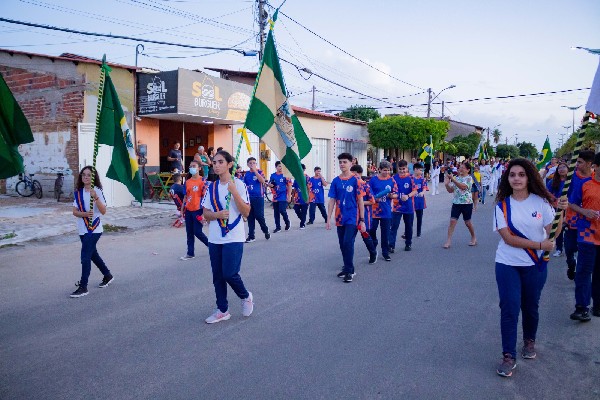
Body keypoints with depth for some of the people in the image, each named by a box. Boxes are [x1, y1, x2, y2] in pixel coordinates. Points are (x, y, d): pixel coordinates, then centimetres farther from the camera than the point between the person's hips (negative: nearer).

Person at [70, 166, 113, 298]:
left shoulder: (97, 191, -9)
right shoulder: (78, 192, 6)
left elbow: (103, 211, -16)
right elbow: (75, 211, 2)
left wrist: (95, 197, -28)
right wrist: (85, 214, -19)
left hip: (94, 229, -6)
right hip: (82, 229, 7)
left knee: (85, 257, -10)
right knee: (92, 254, 19)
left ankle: (83, 287, -2)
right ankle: (108, 275, 38)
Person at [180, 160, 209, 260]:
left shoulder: (202, 181, -8)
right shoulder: (187, 182, 9)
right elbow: (186, 197, 14)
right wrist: (183, 210, 12)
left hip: (198, 210, -6)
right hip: (188, 210, 6)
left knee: (197, 232, -4)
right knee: (189, 232, 9)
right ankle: (190, 253, 18)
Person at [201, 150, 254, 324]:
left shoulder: (238, 184, -7)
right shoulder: (211, 187, 7)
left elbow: (246, 212, -12)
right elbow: (205, 213, 6)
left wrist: (234, 192, -22)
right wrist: (217, 214, -15)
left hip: (233, 238, -5)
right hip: (214, 239, 5)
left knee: (230, 274, -9)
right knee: (218, 276, 9)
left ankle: (246, 297, 20)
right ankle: (222, 310, 23)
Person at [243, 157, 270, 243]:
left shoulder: (259, 172, -1)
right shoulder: (246, 174, 9)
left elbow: (262, 181, -20)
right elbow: (244, 186, 17)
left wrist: (255, 171, -19)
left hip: (258, 197, -4)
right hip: (249, 198, 4)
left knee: (259, 216, -5)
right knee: (250, 217, 6)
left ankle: (266, 231, 20)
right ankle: (251, 236, 14)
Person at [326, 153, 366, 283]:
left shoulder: (355, 180, -6)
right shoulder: (336, 181, 4)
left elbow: (360, 201, -5)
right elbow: (332, 201, 5)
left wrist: (362, 220, -7)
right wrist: (328, 219, -1)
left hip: (352, 218, -4)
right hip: (340, 219, 4)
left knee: (348, 243, -11)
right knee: (342, 245, 11)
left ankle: (349, 271, 2)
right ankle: (347, 268, 27)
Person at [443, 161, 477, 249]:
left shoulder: (469, 178, -9)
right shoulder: (456, 177, 7)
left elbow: (463, 186, -28)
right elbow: (450, 190, 6)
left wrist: (453, 179, -31)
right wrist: (446, 184, -13)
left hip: (467, 203, -4)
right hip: (456, 202, 4)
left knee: (467, 222, 10)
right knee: (452, 221, -6)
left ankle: (474, 238, 33)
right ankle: (448, 241, -6)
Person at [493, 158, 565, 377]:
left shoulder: (541, 201, -3)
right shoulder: (503, 205, -4)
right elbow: (507, 238, -12)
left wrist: (560, 211, -20)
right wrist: (539, 245, -18)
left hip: (535, 265, 1)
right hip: (507, 265, -1)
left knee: (530, 307, 14)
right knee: (509, 308, -5)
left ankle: (529, 341, 41)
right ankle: (508, 356, 5)